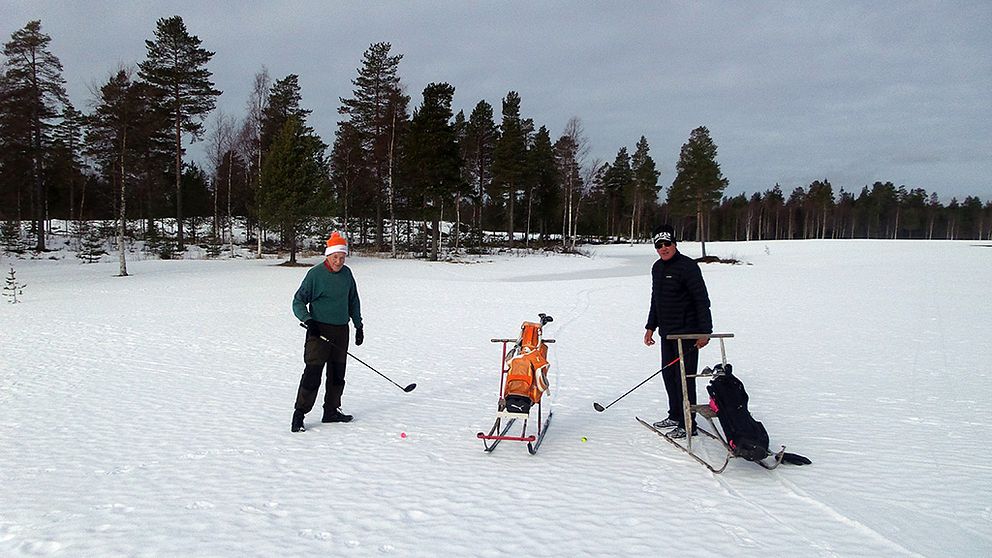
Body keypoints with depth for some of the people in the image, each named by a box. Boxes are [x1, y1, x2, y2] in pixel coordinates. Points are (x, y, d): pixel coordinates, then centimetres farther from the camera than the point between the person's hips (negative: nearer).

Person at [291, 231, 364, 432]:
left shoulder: (346, 273, 8)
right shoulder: (315, 274, -9)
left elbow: (353, 301, 20)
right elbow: (298, 301, -5)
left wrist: (358, 325, 19)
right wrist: (308, 320, -19)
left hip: (341, 331, 6)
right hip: (319, 330, -6)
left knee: (338, 374, 11)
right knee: (312, 373, -9)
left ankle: (331, 411, 24)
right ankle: (299, 415, -2)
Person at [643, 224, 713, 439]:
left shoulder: (687, 266, -13)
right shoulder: (657, 268, 13)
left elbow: (702, 300, -15)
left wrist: (705, 331, -19)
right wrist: (651, 327, 21)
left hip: (687, 333, -8)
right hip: (667, 333, 8)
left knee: (684, 377, -6)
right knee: (669, 375, 14)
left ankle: (688, 425, 1)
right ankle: (675, 415, 28)